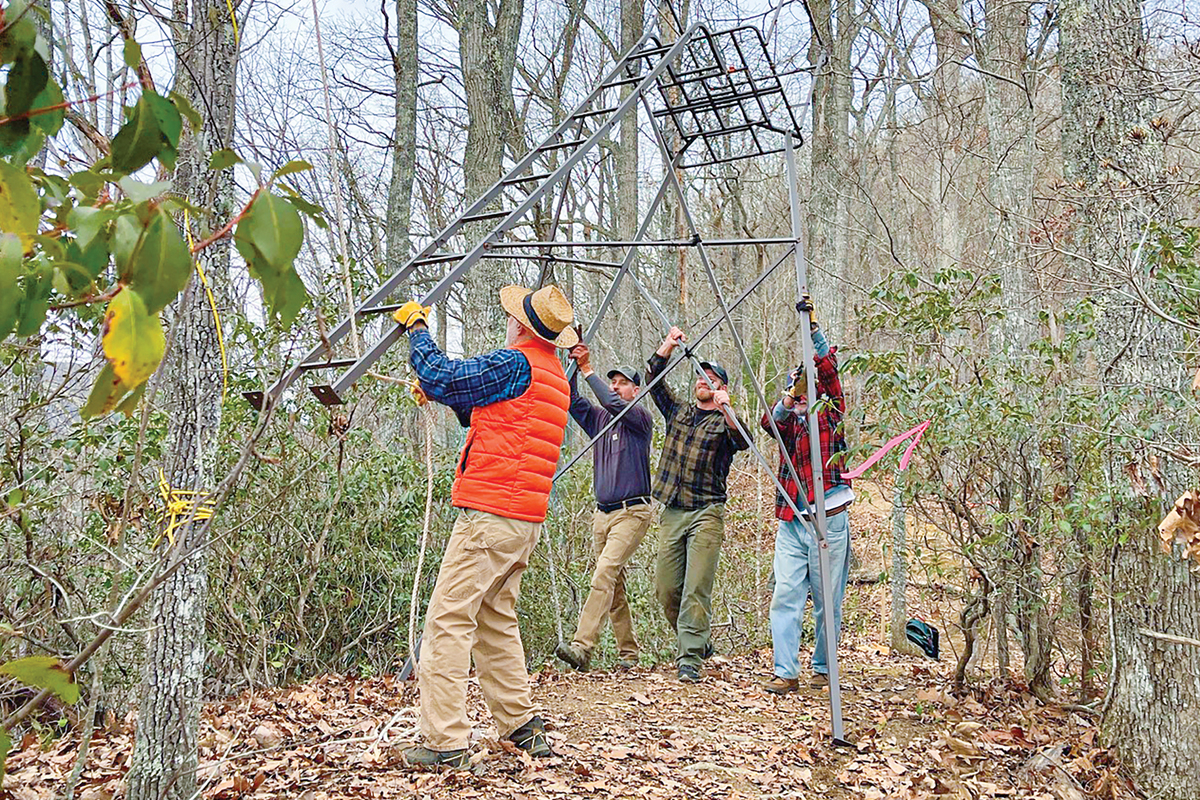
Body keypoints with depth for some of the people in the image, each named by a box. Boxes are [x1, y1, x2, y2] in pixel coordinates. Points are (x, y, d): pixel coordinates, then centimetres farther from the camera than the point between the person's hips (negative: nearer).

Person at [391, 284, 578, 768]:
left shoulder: (515, 364, -11)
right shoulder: (555, 377, 19)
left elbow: (443, 378, -9)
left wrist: (415, 327, 6)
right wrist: (442, 394, 25)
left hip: (489, 515, -10)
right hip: (526, 521, 10)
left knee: (448, 621, -6)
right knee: (495, 621, 18)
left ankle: (445, 743, -4)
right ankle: (523, 727, 23)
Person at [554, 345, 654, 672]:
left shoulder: (641, 420, -2)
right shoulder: (598, 419, 16)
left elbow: (613, 404, -19)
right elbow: (572, 400, 4)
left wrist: (587, 369, -14)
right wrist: (573, 365, -8)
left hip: (632, 512, -7)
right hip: (602, 513, 7)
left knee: (605, 575, -20)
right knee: (614, 584, 8)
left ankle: (582, 646, -28)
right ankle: (628, 651, 17)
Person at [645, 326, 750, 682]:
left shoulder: (724, 421, 2)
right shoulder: (678, 412, 17)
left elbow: (742, 442, -19)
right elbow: (654, 380, 11)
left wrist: (726, 409, -35)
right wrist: (668, 345, 1)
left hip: (706, 513, -5)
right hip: (672, 512, 5)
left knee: (696, 588, -11)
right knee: (665, 588, 7)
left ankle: (689, 658, -8)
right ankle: (698, 641, 26)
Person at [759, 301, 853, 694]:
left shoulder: (831, 412, 6)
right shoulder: (788, 418, 14)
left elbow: (829, 368, -9)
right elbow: (770, 422, -9)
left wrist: (813, 328, -19)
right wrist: (788, 399, -27)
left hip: (828, 519, -3)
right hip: (791, 521, 3)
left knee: (827, 603, 5)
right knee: (785, 597, -4)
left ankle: (823, 668, 20)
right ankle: (786, 673, -1)